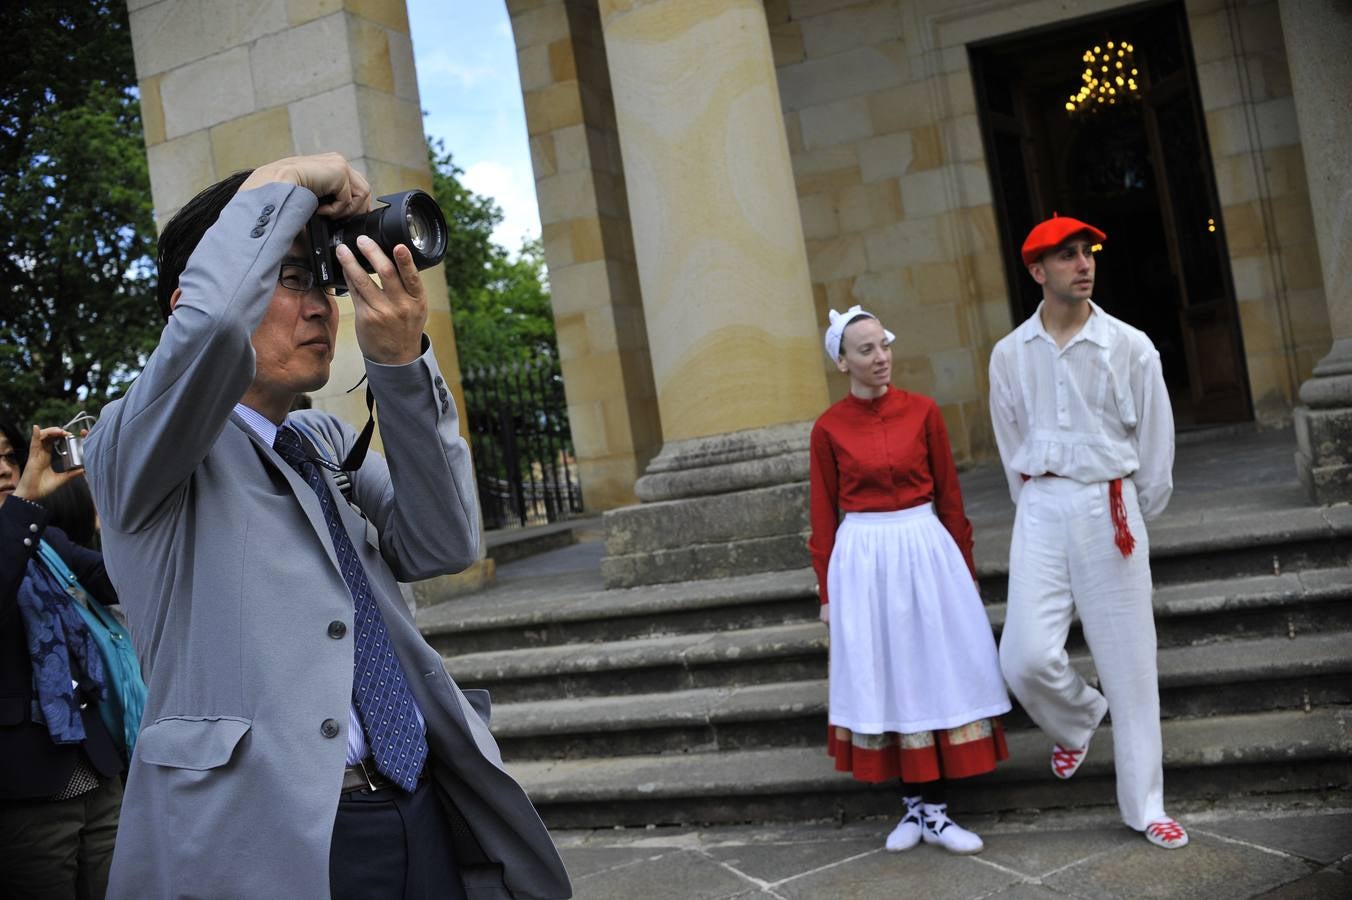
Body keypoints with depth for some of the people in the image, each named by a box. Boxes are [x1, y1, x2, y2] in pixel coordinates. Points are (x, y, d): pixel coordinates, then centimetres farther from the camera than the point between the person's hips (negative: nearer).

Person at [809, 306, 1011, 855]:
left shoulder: (922, 411, 0)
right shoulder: (829, 428, -2)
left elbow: (949, 495, 5)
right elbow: (824, 515, 3)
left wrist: (965, 567, 7)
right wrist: (827, 590, 5)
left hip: (926, 548, 1)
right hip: (862, 558, -1)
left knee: (934, 673, 4)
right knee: (885, 680, 7)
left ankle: (932, 809, 14)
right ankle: (915, 805, 20)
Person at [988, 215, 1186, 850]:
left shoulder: (1130, 347, -2)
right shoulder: (1010, 355, 4)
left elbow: (1156, 442, 5)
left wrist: (1134, 515, 10)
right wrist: (1038, 508, 12)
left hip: (1110, 506, -1)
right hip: (1041, 510, 1)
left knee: (1128, 660, 3)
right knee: (1027, 655, -10)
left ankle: (1144, 806, 17)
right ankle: (1078, 720, 27)